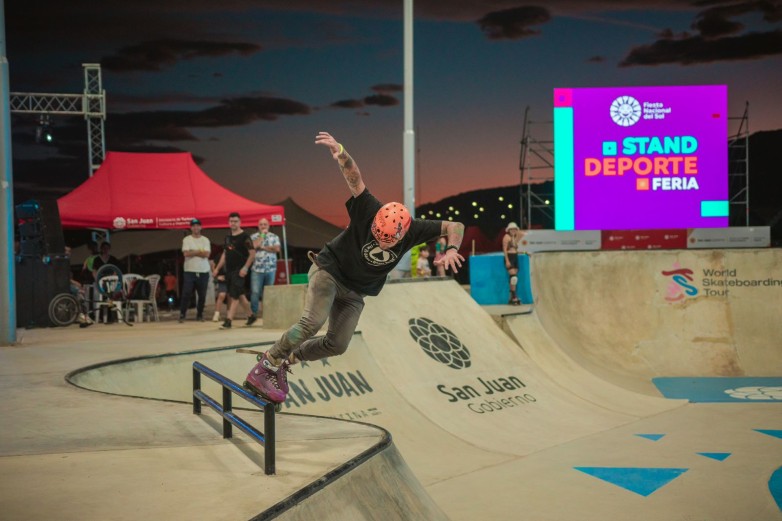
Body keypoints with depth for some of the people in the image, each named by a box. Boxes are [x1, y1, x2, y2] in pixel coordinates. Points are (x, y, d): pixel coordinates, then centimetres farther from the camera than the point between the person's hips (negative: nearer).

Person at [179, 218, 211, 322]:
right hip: (190, 271, -2)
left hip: (203, 272, 2)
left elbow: (207, 254, -7)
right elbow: (186, 253, -12)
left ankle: (199, 315, 16)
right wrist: (200, 252, -6)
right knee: (186, 294, -8)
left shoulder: (205, 240, 8)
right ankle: (182, 315, -2)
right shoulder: (186, 240, 4)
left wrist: (193, 252, -9)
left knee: (202, 295, 5)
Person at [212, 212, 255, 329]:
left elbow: (252, 253, -12)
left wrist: (245, 267, -20)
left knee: (234, 296, -11)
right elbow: (225, 254, 22)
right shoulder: (228, 237, 14)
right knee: (240, 295, 15)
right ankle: (251, 316, 28)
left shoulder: (244, 237, -8)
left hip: (239, 270, -8)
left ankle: (228, 321, -14)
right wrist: (217, 268, 18)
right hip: (229, 270, 8)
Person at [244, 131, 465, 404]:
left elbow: (455, 226, -11)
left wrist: (452, 248, -31)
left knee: (337, 345, -2)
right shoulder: (369, 211, -26)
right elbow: (354, 178, -35)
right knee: (312, 322, -28)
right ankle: (264, 368, -15)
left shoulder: (413, 230, -17)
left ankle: (286, 359, 20)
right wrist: (340, 152, -54)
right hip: (329, 271, -5)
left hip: (355, 292, 5)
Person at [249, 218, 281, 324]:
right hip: (257, 269, -1)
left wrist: (262, 247, -6)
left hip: (271, 269, 1)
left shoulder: (274, 237, 10)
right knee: (255, 292, -8)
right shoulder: (254, 236, 8)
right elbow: (253, 246, -12)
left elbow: (277, 249, -6)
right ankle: (253, 313, -1)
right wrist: (262, 235, -7)